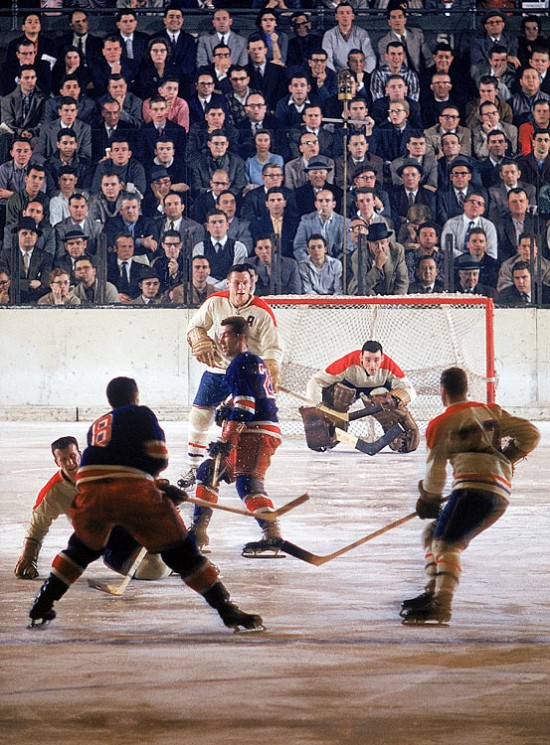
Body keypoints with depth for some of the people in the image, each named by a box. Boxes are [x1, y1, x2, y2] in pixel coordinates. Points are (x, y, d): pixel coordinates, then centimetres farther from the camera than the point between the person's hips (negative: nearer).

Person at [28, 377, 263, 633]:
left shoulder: (96, 425, 31)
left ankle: (41, 606, 28)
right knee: (179, 550, 4)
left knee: (83, 548, 31)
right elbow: (158, 457, 5)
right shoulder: (140, 414, 15)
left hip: (90, 493, 4)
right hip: (132, 490, -4)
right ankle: (226, 609, 1)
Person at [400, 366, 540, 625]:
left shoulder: (441, 424, 4)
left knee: (445, 543, -18)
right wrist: (507, 458, 30)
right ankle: (434, 593, 11)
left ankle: (441, 606, -36)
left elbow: (435, 470, 4)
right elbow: (530, 434, 19)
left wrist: (428, 501, 19)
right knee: (433, 534, 18)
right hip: (500, 494, 8)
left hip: (475, 487, -8)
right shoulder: (491, 411, 23)